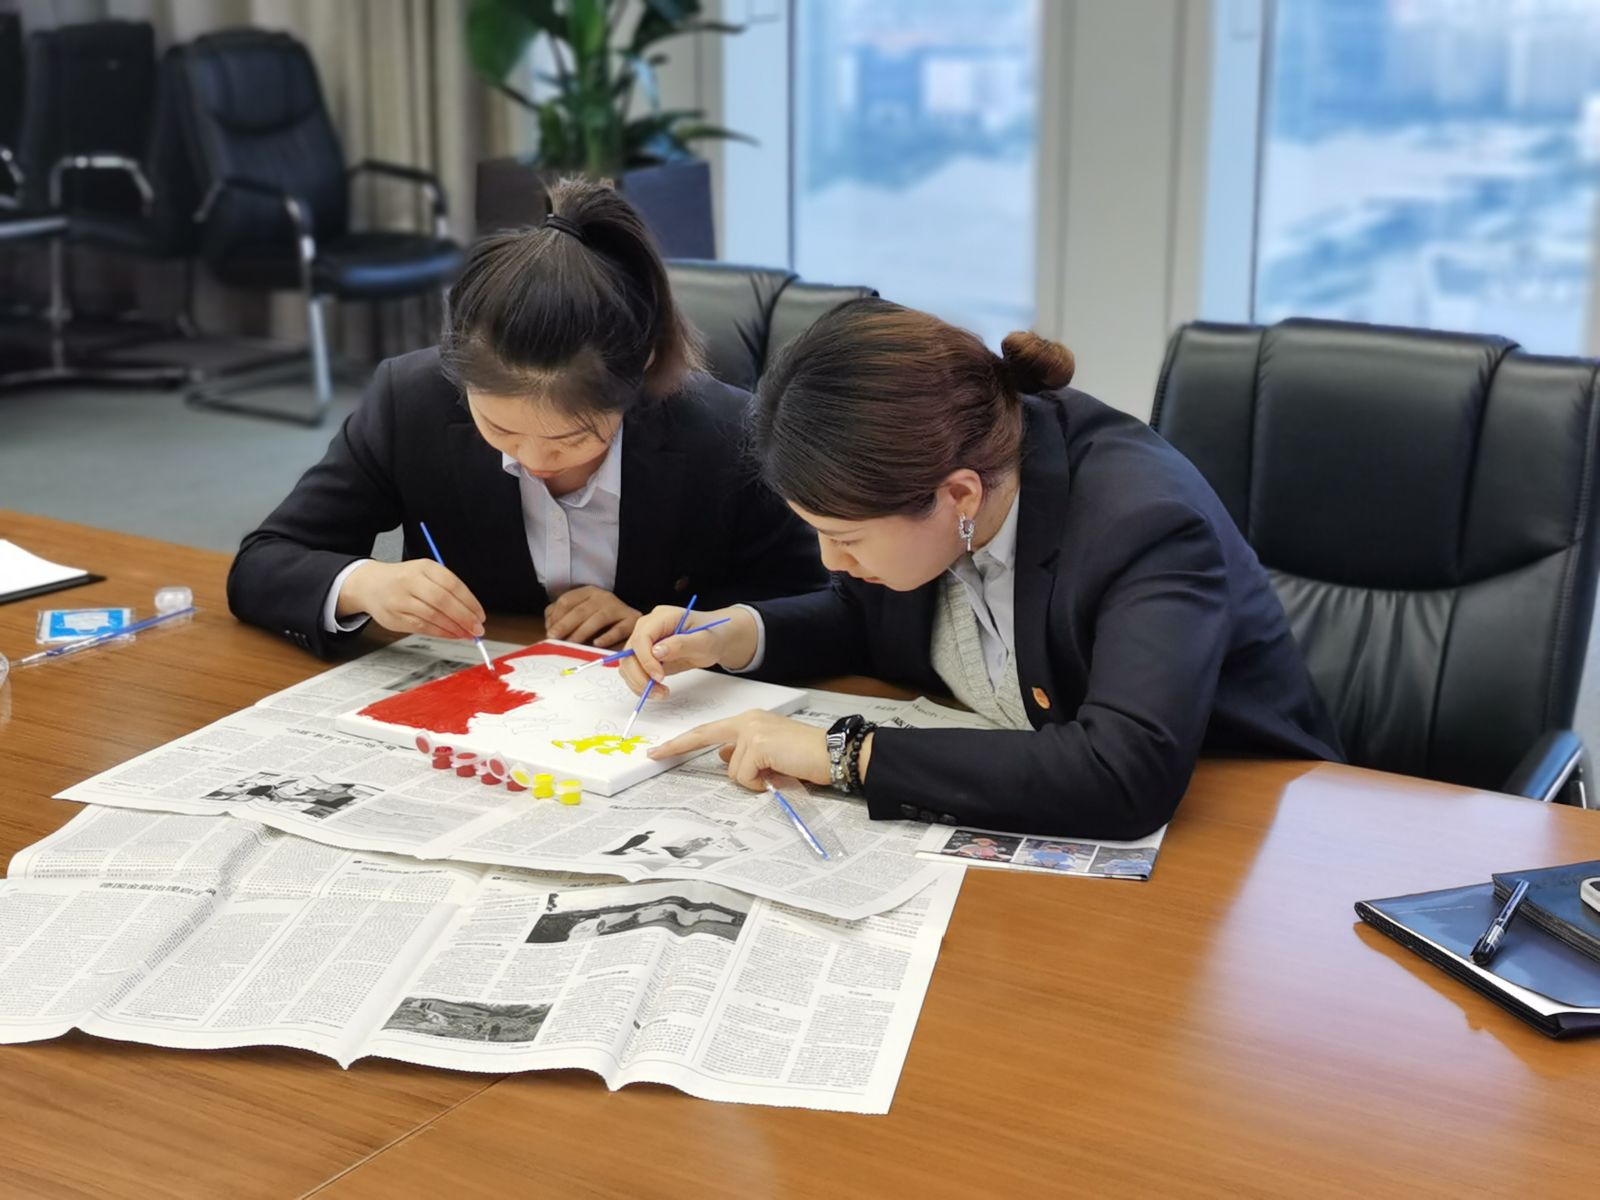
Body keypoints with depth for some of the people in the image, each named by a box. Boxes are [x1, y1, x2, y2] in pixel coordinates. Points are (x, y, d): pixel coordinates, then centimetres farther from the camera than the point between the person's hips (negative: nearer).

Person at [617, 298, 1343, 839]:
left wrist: (842, 754, -38)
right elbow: (863, 619, 13)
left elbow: (1127, 775, -44)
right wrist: (730, 636, -8)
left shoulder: (1144, 519, -30)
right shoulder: (919, 467, -10)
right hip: (1019, 823, 6)